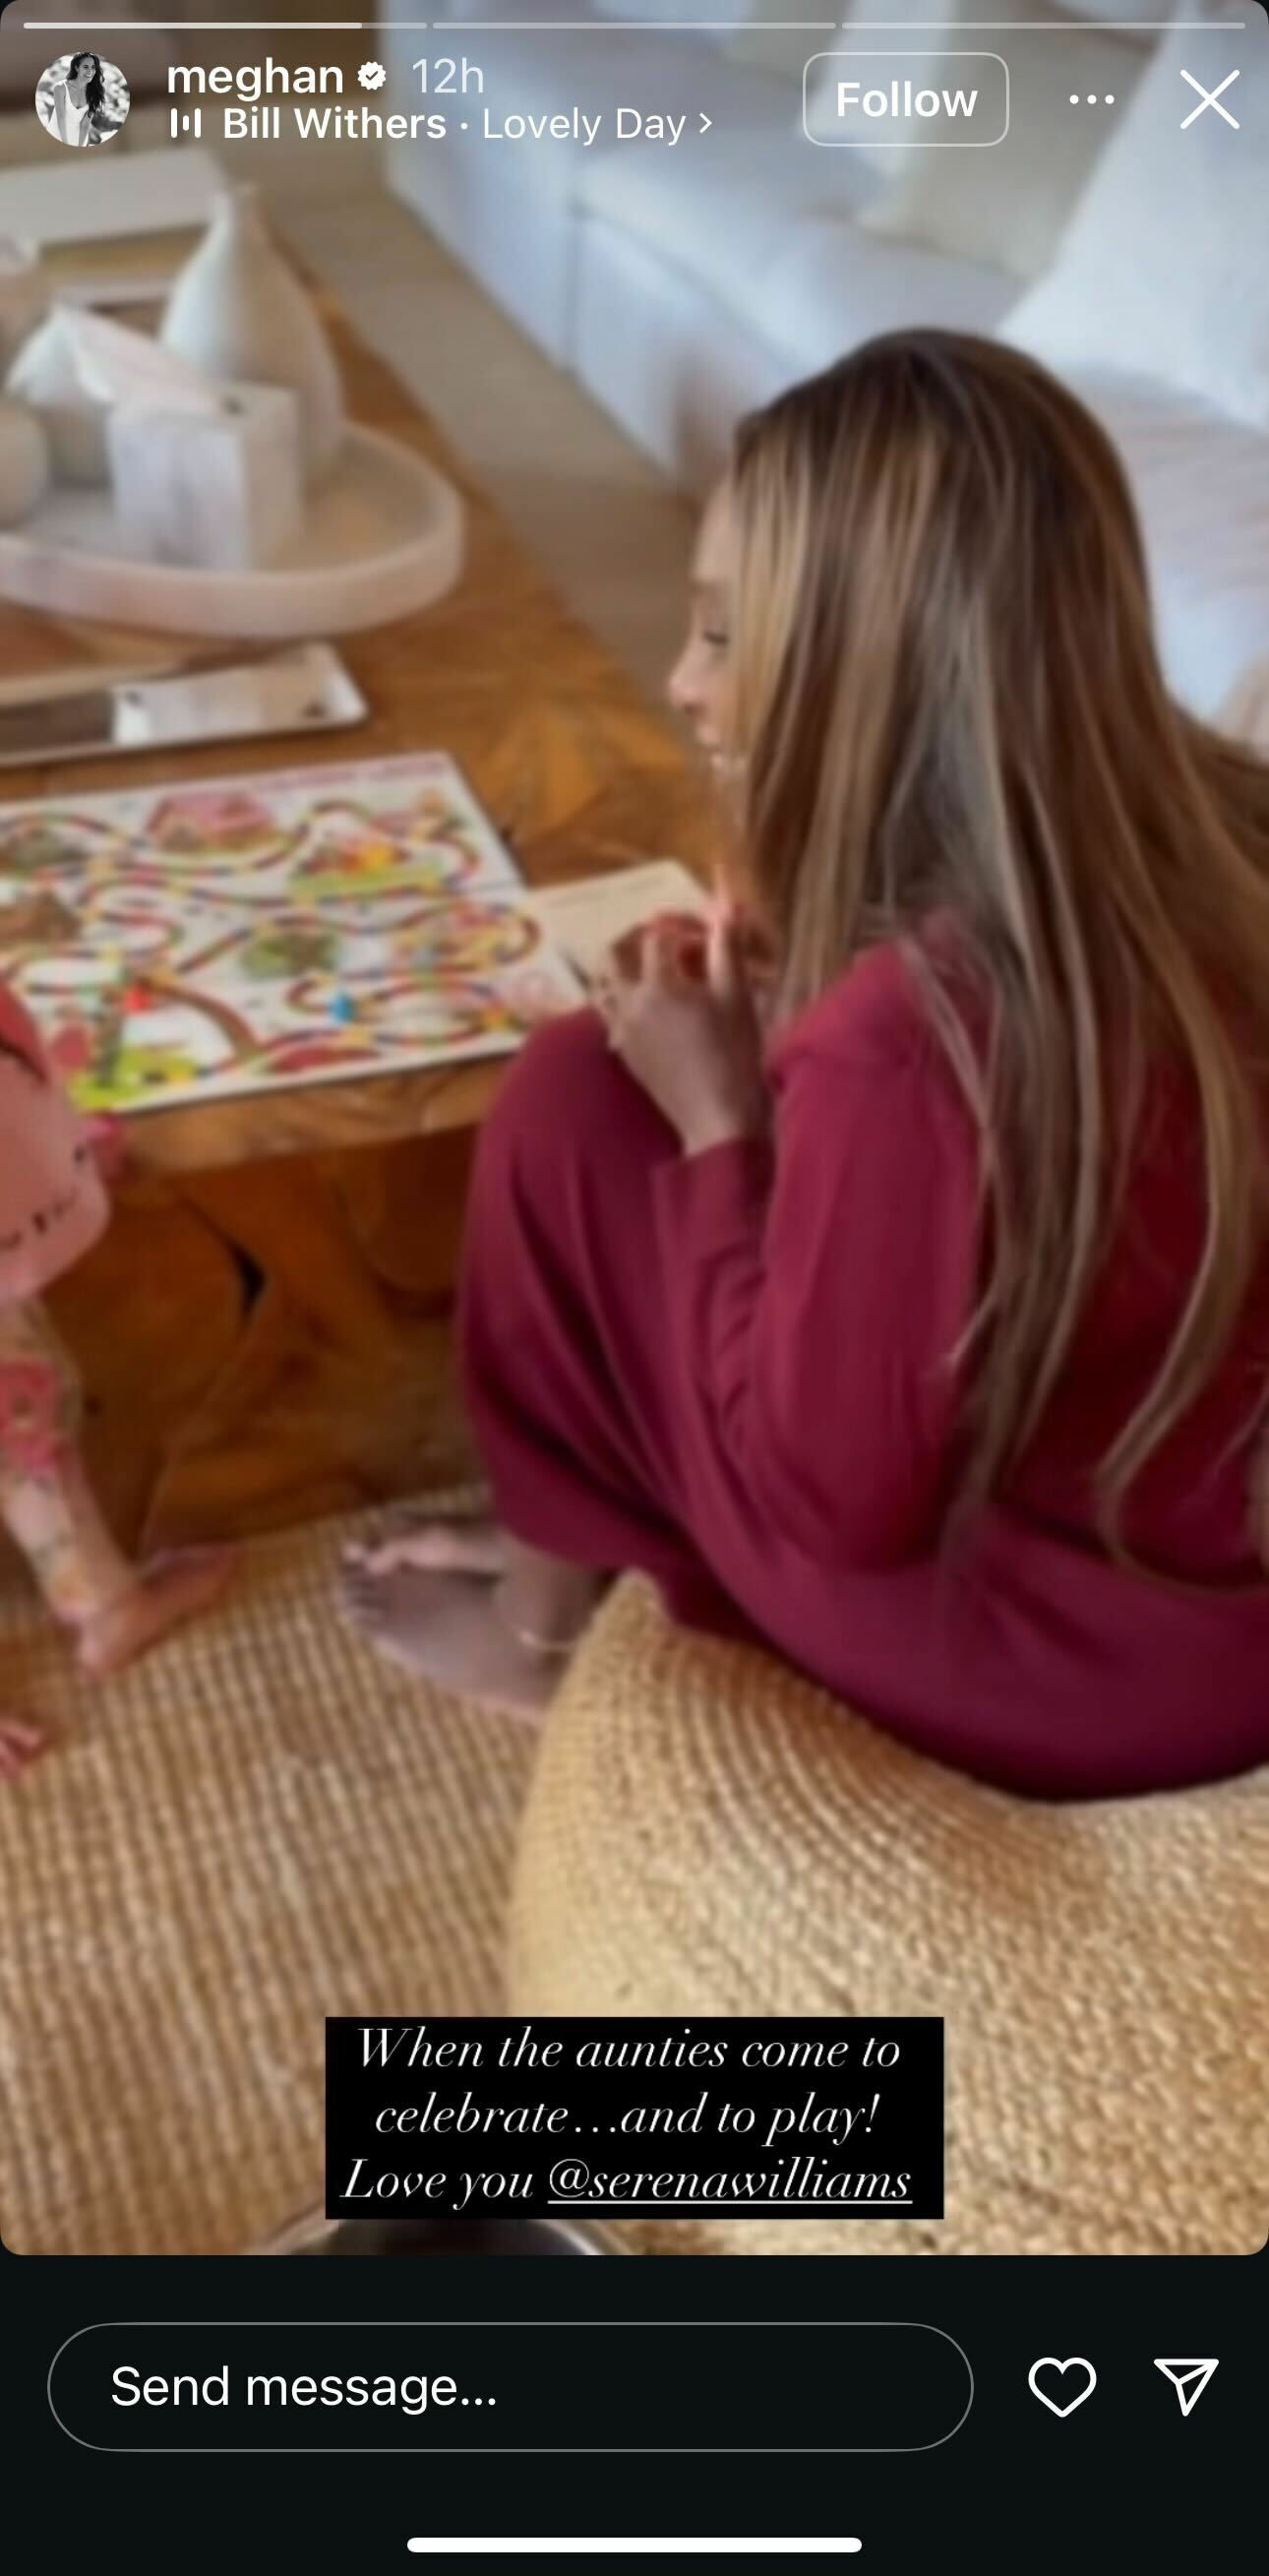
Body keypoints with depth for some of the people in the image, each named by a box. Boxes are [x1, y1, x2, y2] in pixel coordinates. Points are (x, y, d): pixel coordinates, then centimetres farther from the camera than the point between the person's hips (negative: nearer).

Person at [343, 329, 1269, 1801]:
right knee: (787, 1137, 16)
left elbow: (829, 1495, -18)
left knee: (577, 1102, -4)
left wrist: (714, 1119, -11)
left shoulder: (904, 1036, -32)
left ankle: (551, 1611, 19)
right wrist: (775, 1056, 5)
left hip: (1074, 1671, -7)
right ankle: (594, 1541, 30)